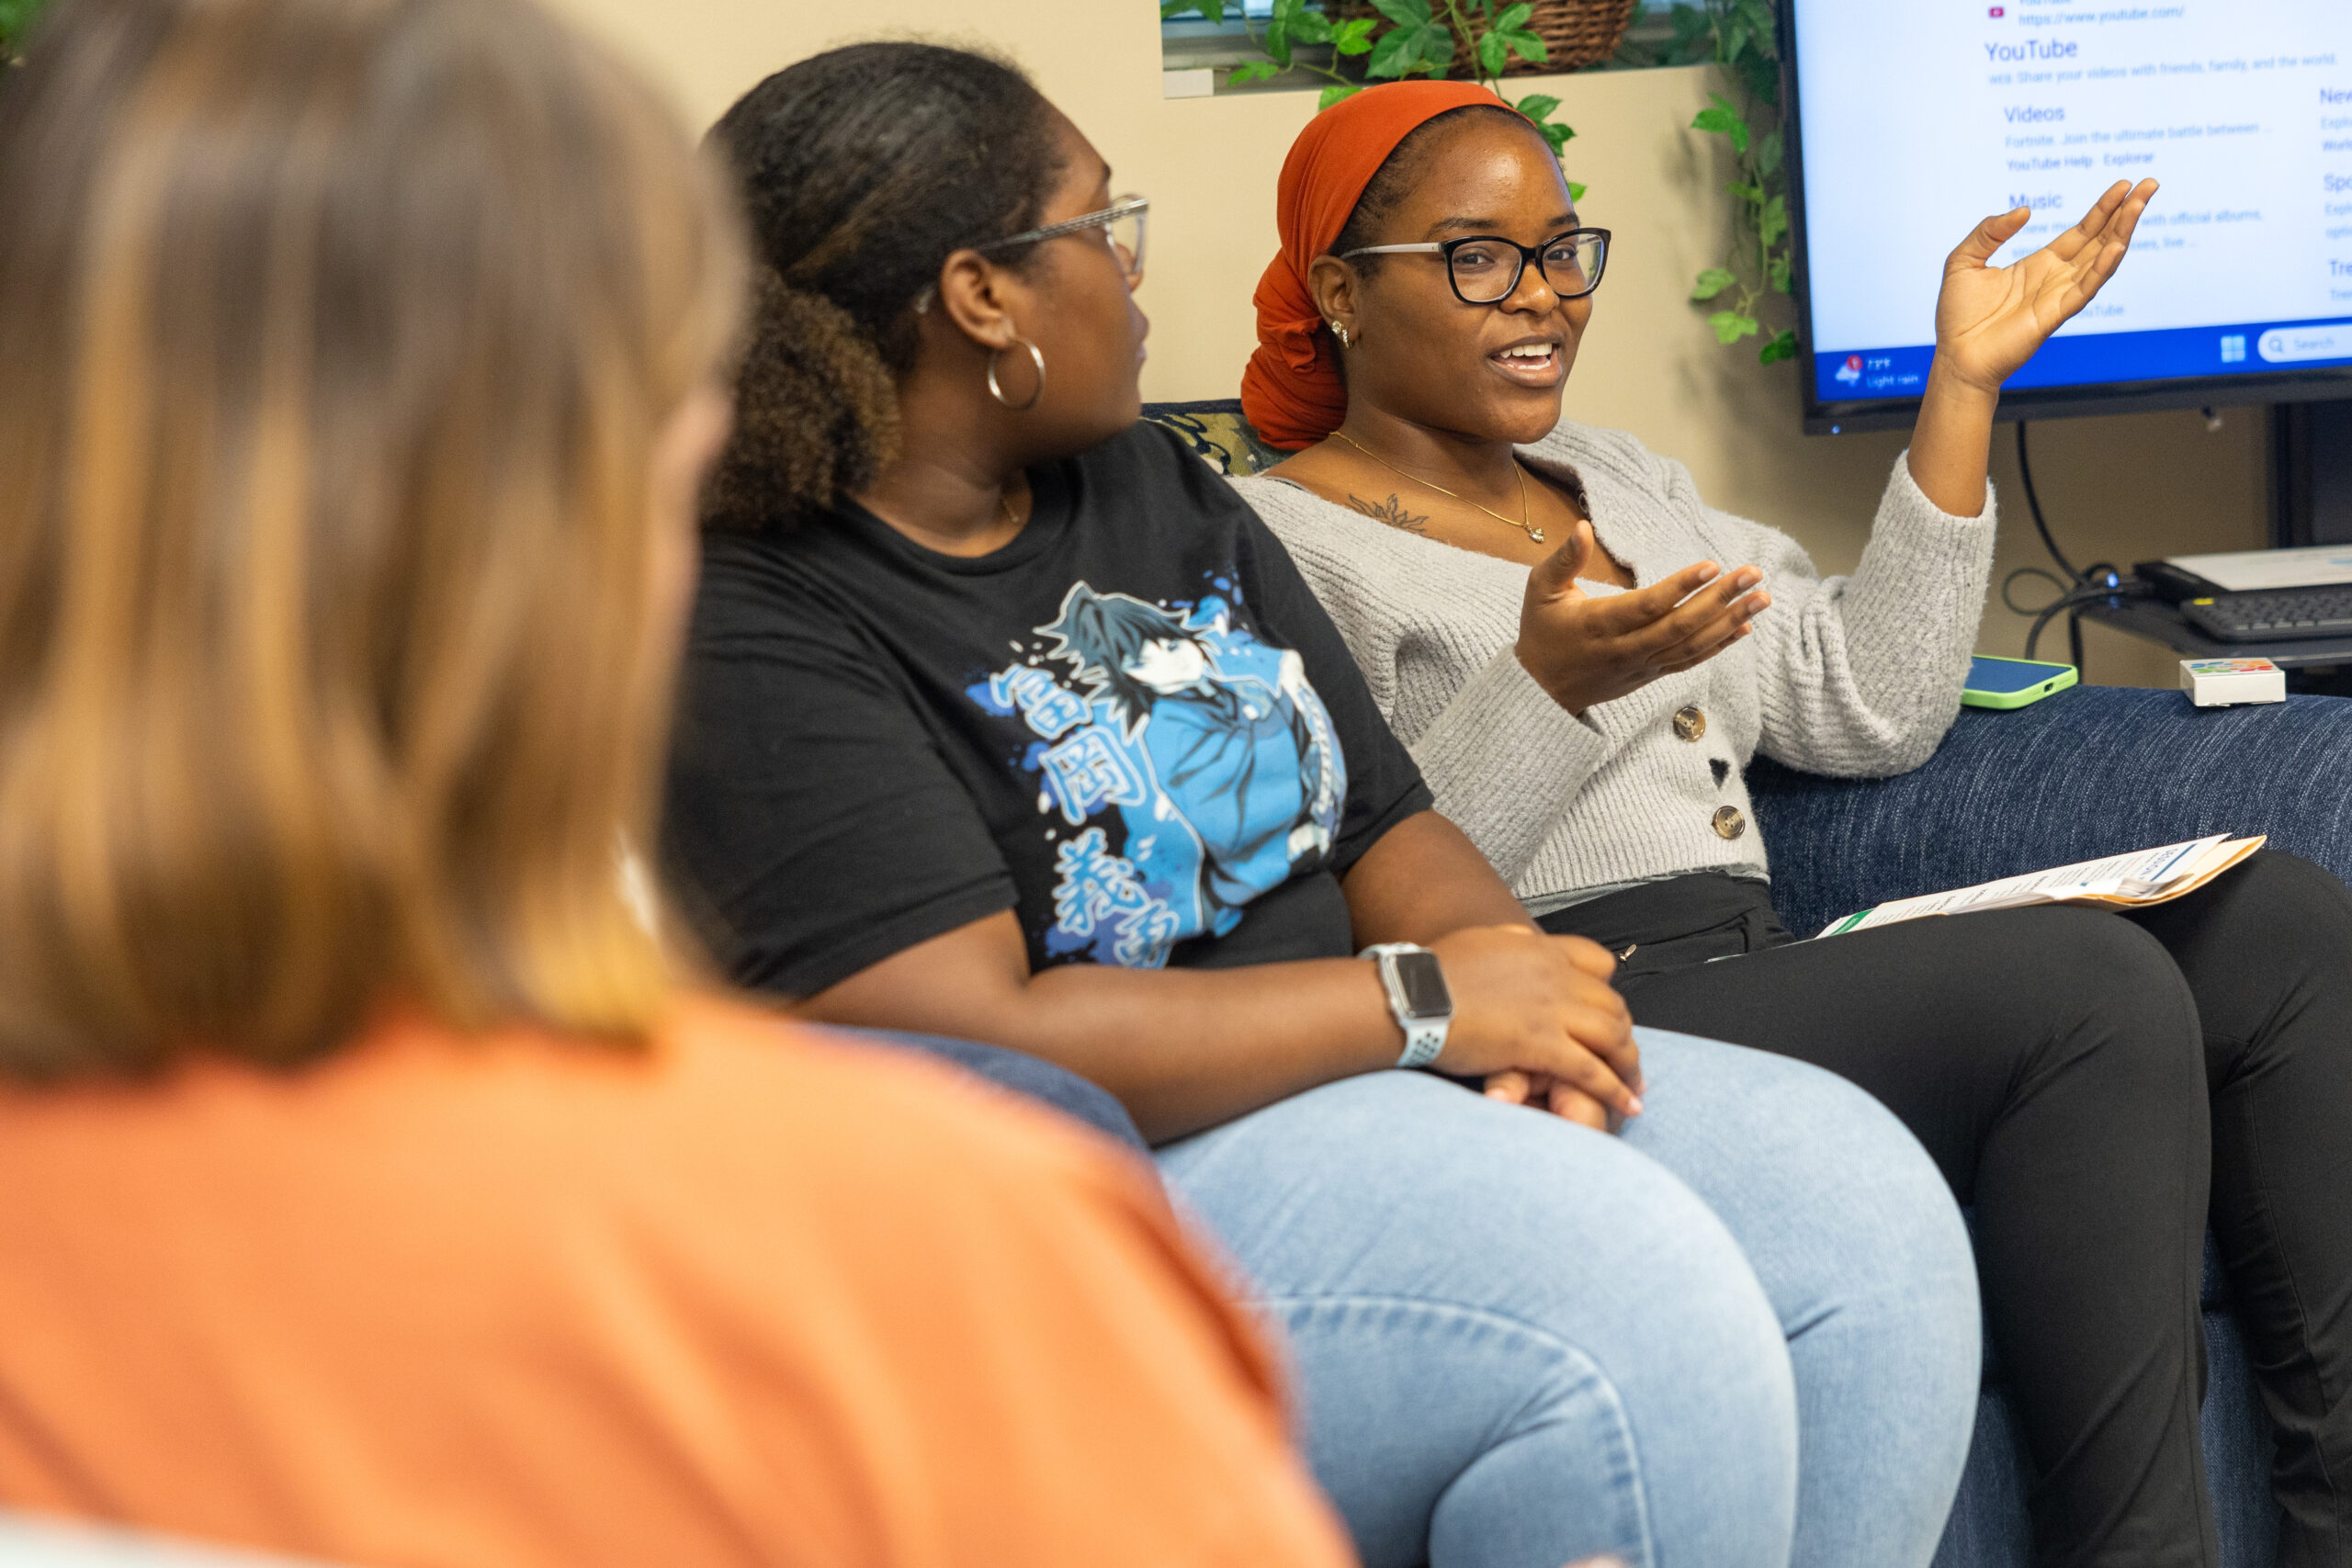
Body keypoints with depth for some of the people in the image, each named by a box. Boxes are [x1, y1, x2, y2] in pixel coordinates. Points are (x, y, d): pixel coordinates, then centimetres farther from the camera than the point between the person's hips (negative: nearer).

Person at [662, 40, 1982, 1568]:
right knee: (1632, 1306, -29)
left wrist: (1521, 979, -8)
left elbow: (1388, 825, 16)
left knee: (1858, 1195, -10)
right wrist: (1428, 1001, -17)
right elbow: (978, 1047, -22)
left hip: (1361, 1084, 8)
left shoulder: (1162, 491, 16)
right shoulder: (758, 641, -12)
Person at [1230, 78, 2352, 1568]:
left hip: (1758, 971, 8)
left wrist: (1965, 386, 16)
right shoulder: (1281, 544, -1)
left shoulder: (1618, 479, 24)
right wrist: (1546, 686, -25)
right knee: (2089, 984, -27)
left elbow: (1873, 707, 17)